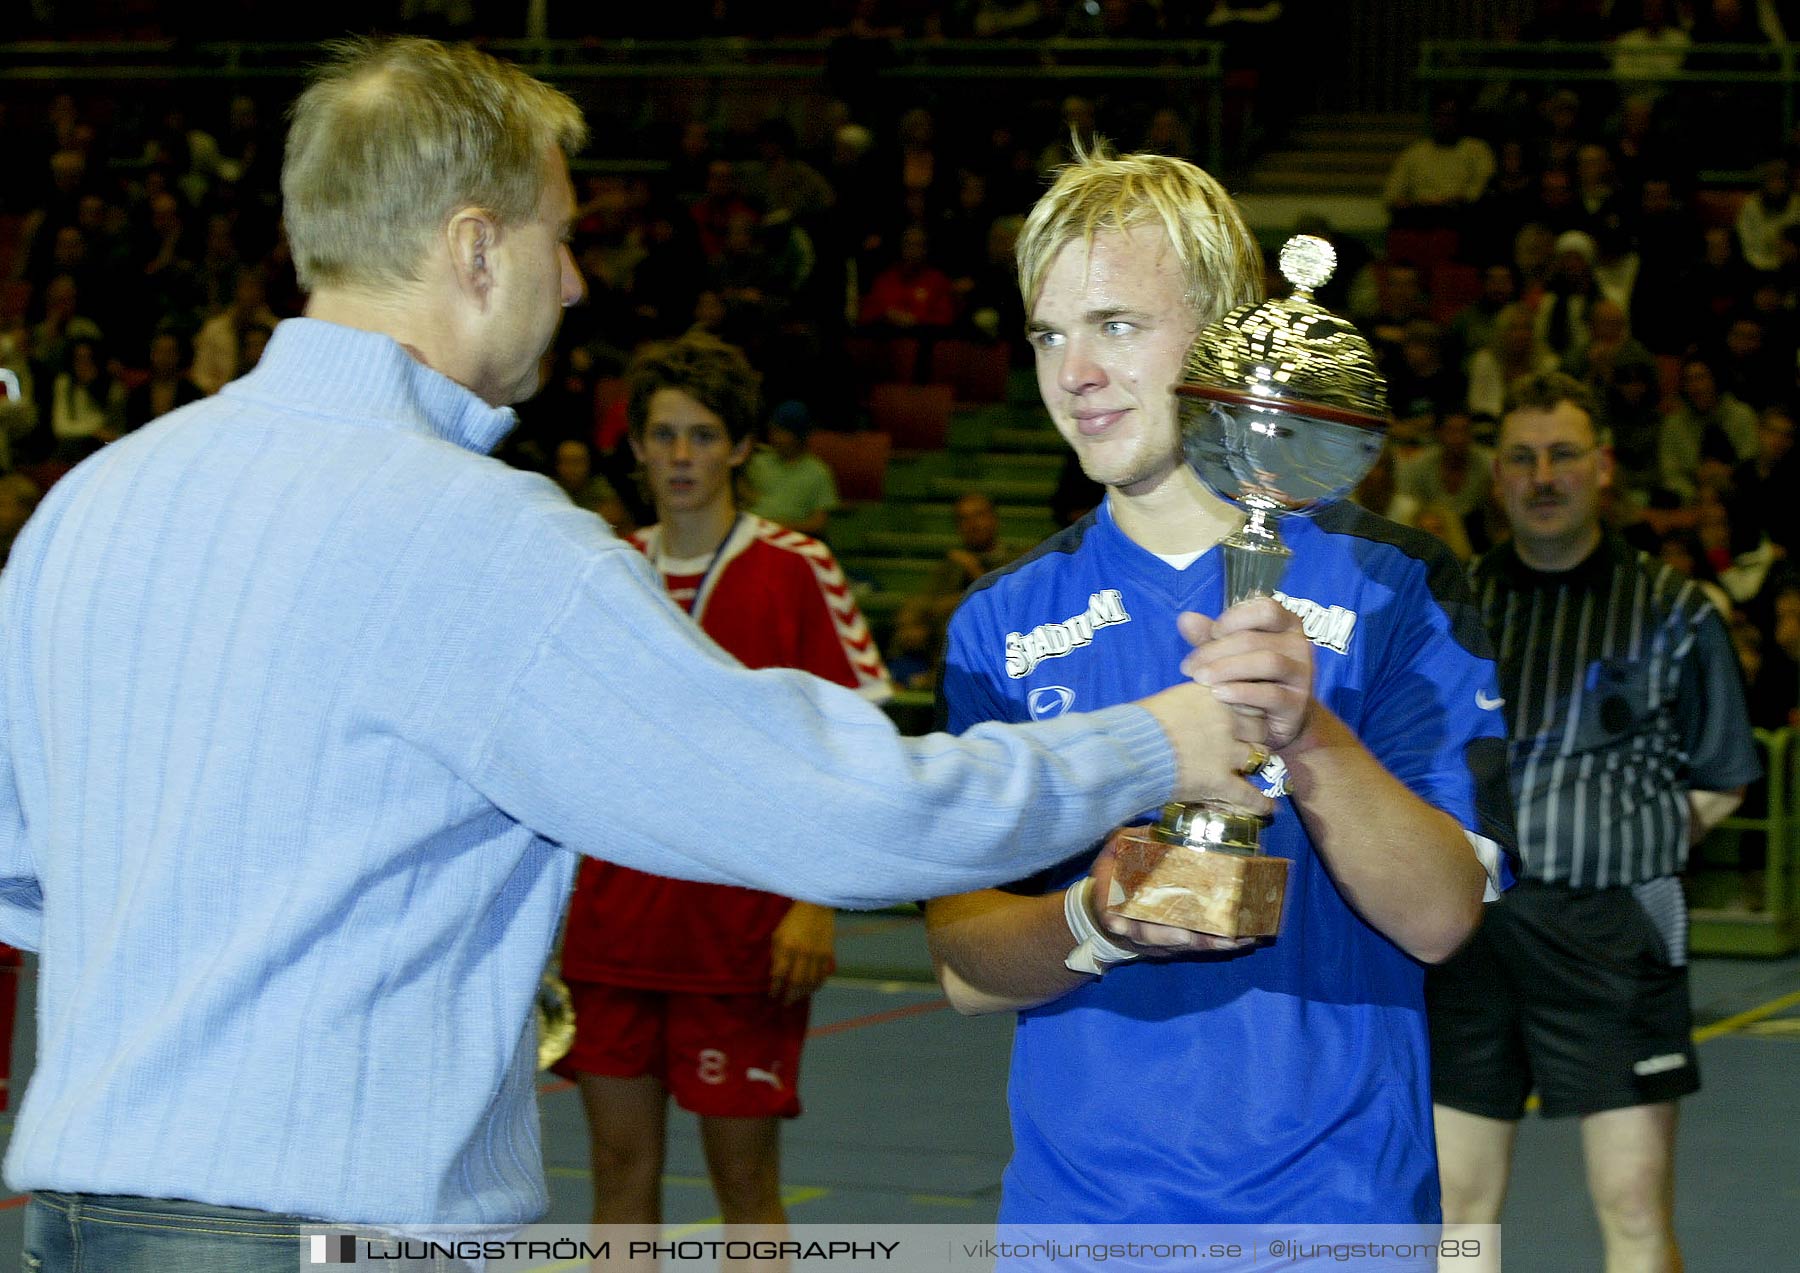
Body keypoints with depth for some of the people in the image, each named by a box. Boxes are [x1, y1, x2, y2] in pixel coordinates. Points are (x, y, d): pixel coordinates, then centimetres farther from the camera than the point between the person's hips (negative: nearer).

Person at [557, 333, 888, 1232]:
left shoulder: (796, 571, -5)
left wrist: (815, 904, -14)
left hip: (742, 937, -4)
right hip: (612, 929, 4)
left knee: (743, 1175, 0)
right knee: (622, 1165, 7)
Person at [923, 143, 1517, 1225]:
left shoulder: (1390, 583, -3)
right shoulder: (1003, 624, 5)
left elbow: (1442, 917, -11)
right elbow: (966, 965, -1)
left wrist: (1307, 737, -26)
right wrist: (1093, 922, -21)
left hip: (1333, 1197, -2)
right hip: (1075, 1201, 2)